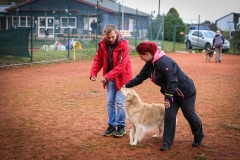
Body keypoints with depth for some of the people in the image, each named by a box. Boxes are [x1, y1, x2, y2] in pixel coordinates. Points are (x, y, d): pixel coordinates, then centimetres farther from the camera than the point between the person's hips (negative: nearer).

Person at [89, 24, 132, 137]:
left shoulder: (123, 45, -19)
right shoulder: (103, 45, -3)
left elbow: (121, 65, -24)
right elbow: (98, 60, 3)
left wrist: (107, 77, -29)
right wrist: (93, 73, -13)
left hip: (121, 77, -5)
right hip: (110, 78, 5)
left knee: (120, 102, -2)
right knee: (110, 102, 9)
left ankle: (121, 126, 13)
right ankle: (111, 125, 21)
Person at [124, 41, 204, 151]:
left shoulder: (165, 62, -31)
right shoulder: (149, 65, -1)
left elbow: (172, 81, -34)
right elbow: (140, 78, 9)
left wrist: (167, 98, -32)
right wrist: (127, 85, 5)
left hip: (185, 91, -8)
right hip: (170, 93, 8)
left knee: (190, 115, 9)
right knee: (169, 117, 2)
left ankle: (199, 138, 31)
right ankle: (167, 142, 9)